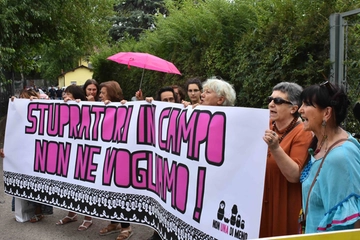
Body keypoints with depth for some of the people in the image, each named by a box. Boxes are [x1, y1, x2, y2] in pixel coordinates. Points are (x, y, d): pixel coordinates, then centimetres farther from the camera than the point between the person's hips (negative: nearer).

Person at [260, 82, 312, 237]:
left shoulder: (303, 133, -13)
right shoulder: (266, 126, 3)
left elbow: (294, 176, -22)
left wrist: (275, 148, -32)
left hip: (284, 206, -5)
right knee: (261, 235, 13)